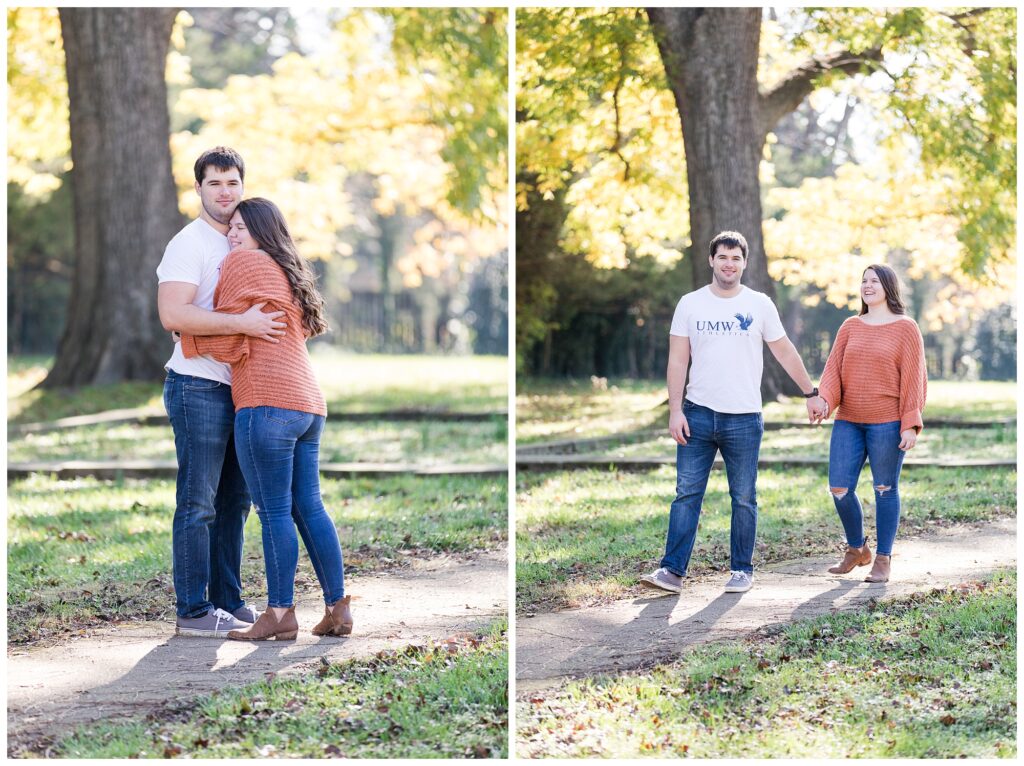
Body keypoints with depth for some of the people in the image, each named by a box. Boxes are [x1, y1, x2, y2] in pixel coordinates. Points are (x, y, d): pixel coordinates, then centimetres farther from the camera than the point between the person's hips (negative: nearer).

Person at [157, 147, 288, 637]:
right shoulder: (190, 243, -9)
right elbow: (173, 313, -22)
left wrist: (281, 325, 10)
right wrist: (242, 323, -26)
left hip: (238, 390, 9)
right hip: (199, 388, -8)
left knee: (234, 502, 12)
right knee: (198, 504, -6)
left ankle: (227, 601, 20)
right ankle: (193, 611, -2)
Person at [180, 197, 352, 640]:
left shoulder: (243, 263, -1)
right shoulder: (288, 272, 25)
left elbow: (229, 344, -3)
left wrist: (186, 337, 13)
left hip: (267, 404, -9)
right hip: (308, 404, 9)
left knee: (275, 512, -7)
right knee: (309, 508, 10)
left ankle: (280, 615, -6)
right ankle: (338, 609, 10)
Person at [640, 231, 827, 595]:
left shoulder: (760, 305, 3)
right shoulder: (690, 304, 4)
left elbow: (784, 352, 12)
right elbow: (677, 360, 2)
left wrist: (811, 393, 13)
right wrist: (675, 410, -6)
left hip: (744, 418, 0)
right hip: (698, 415, 0)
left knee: (744, 498, 5)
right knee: (687, 494, -3)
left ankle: (742, 570, 14)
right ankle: (673, 571, -4)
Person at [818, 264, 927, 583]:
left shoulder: (905, 328, -1)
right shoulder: (851, 326, 12)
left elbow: (913, 378, -4)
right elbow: (833, 367, 7)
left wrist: (910, 423, -11)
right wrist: (824, 400, -13)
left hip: (887, 423, -4)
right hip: (848, 421, 4)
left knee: (885, 490, 2)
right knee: (839, 488, 1)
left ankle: (883, 560, 12)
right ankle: (857, 550, 21)